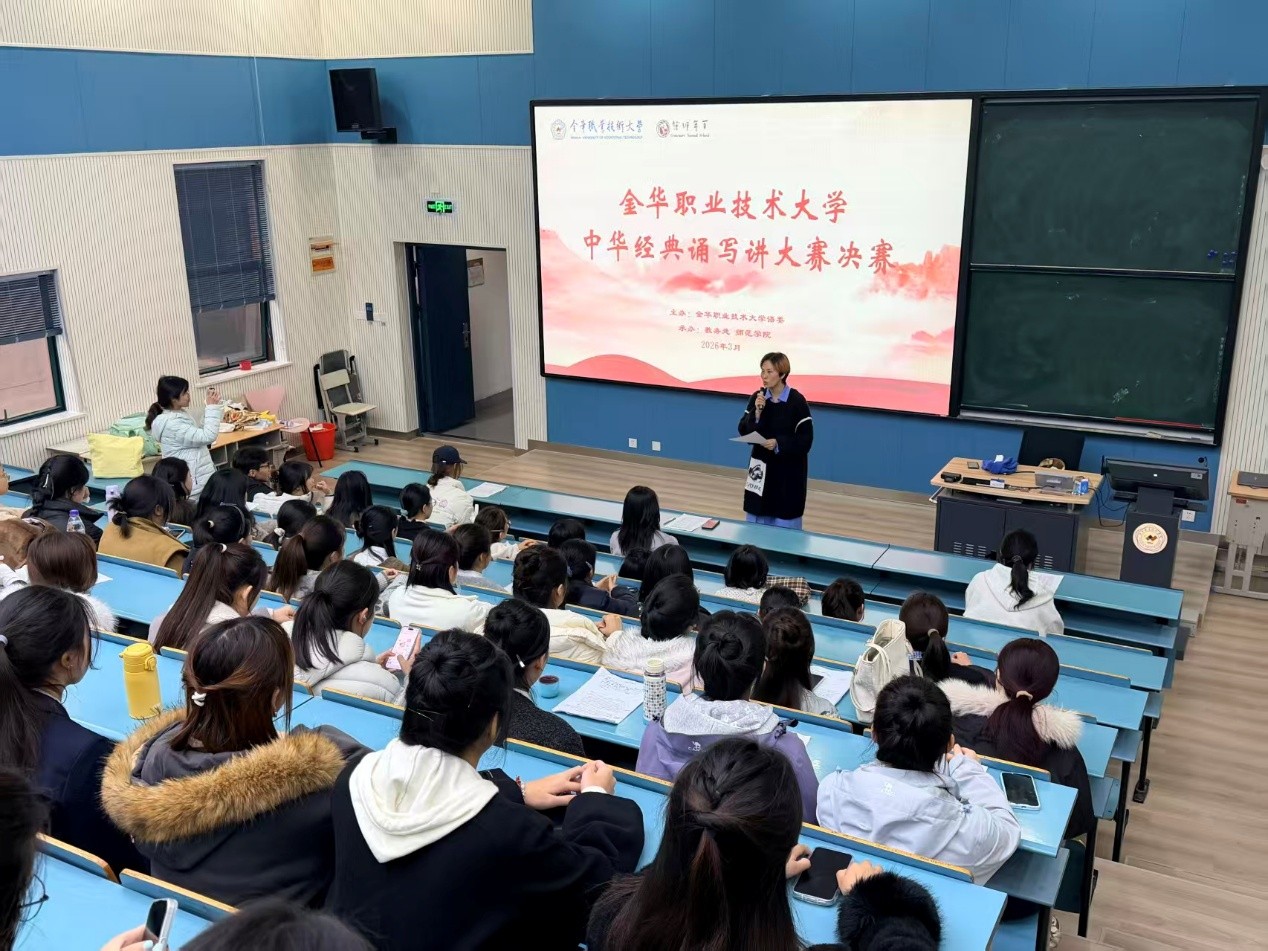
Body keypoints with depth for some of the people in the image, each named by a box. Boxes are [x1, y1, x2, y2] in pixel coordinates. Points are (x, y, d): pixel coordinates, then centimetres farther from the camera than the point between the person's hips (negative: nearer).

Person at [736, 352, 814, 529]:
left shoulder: (797, 401, -12)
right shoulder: (757, 398, 0)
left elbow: (805, 439, -12)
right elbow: (743, 431, -3)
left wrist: (780, 443, -24)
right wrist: (757, 411, -17)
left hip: (788, 468, -4)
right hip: (762, 464, 4)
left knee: (785, 521, 0)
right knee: (757, 518, 9)